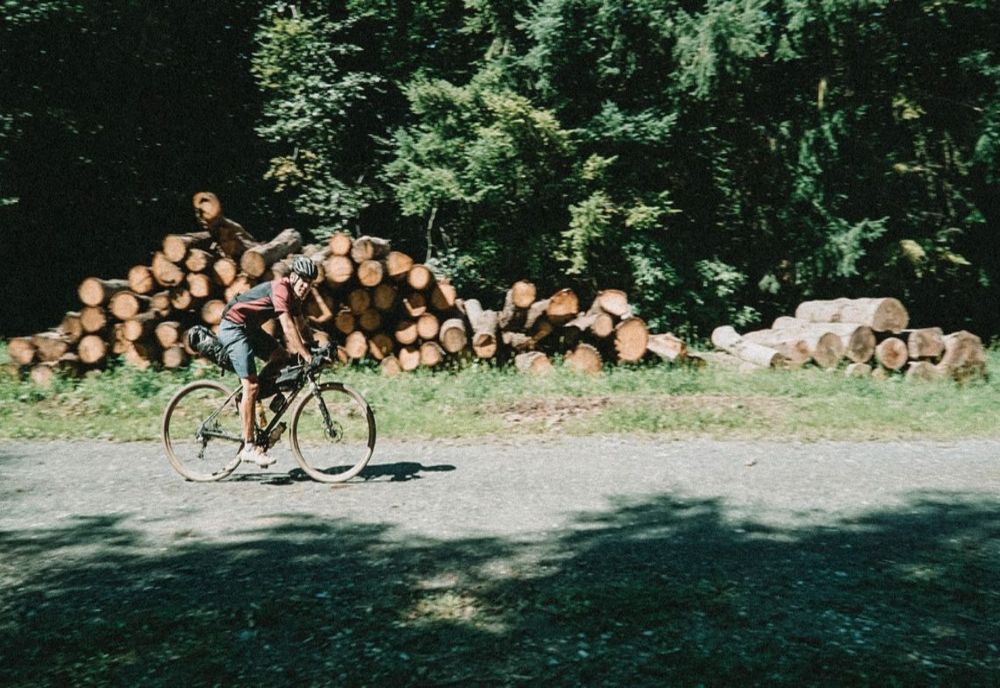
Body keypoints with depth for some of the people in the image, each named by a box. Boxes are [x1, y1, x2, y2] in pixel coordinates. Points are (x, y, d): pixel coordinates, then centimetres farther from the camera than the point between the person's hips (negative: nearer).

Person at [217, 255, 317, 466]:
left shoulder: (294, 296, 8)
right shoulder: (280, 289, -21)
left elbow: (302, 327, 14)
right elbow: (288, 327, -29)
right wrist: (308, 357, -31)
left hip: (250, 328, 10)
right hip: (233, 328, -10)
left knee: (280, 356, 2)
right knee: (251, 386, -13)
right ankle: (249, 447, -10)